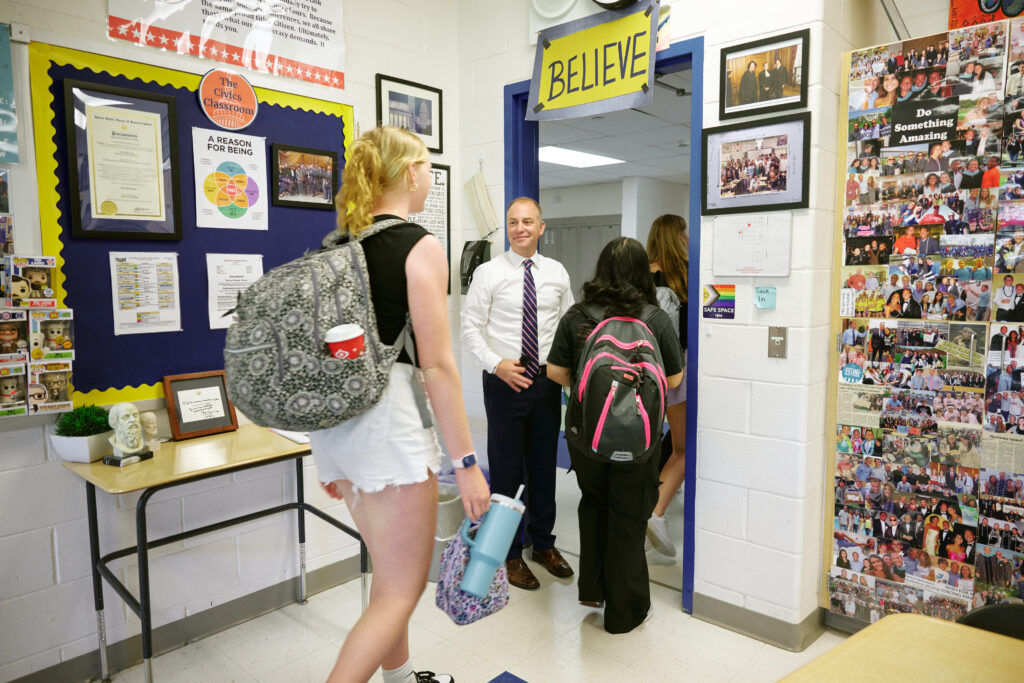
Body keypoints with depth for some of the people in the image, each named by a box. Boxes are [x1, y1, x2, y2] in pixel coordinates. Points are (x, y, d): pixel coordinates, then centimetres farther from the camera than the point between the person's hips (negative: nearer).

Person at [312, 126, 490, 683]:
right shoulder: (420, 247, -10)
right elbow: (436, 365, -15)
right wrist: (466, 463, -10)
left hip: (334, 418, 9)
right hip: (388, 415, -8)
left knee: (391, 571, 24)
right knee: (402, 591, 5)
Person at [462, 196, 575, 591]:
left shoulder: (557, 273, 6)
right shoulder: (488, 273, -5)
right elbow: (470, 328, -6)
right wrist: (497, 364, -18)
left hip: (547, 381, 4)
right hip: (505, 381, -3)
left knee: (544, 466, 15)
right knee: (506, 470, 5)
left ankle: (543, 543, 34)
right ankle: (509, 554, 23)